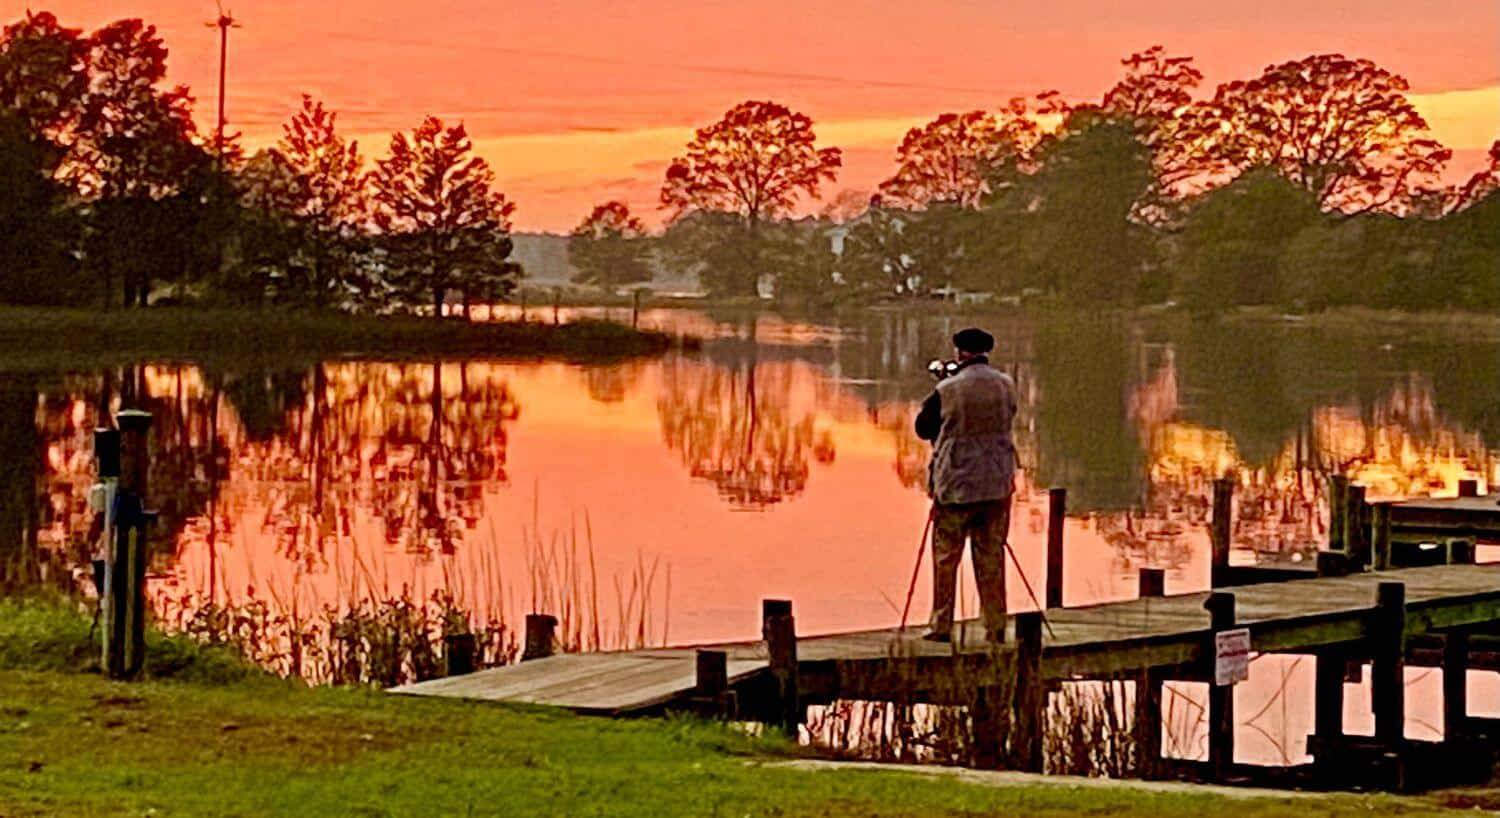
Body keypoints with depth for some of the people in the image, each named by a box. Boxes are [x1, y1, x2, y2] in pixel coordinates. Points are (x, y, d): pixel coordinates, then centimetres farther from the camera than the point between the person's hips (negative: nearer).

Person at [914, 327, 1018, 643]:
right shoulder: (1006, 385, 1)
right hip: (997, 483, 3)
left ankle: (941, 625, 8)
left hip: (955, 483, -3)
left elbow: (923, 428, 3)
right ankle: (995, 626, 7)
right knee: (991, 556, 8)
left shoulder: (947, 389, -9)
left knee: (946, 556, 6)